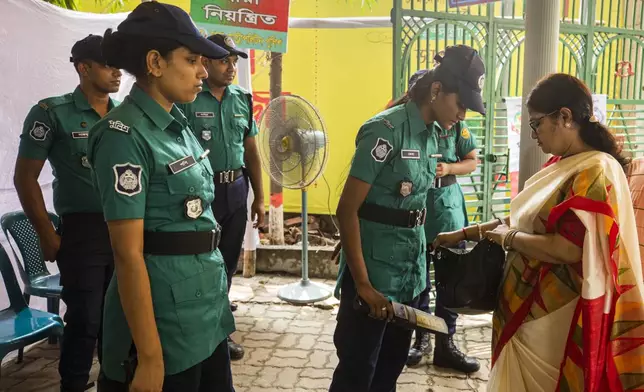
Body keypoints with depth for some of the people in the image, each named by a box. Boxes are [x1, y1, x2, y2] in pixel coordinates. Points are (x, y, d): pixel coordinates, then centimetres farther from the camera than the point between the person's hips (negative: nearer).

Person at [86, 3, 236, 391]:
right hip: (166, 321, -8)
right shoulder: (126, 135, -17)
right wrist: (150, 356, -19)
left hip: (208, 308, 8)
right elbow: (128, 253, -19)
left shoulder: (177, 124, 8)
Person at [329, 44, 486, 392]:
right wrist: (362, 284, -20)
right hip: (374, 272, -8)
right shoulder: (386, 130, -17)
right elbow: (347, 211, -19)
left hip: (410, 273, 8)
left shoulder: (429, 135, 8)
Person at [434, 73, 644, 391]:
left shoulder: (595, 172, -20)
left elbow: (567, 249, -28)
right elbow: (525, 220, 15)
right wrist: (463, 233, 12)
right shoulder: (562, 166, 10)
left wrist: (507, 238, -14)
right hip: (529, 309, 8)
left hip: (552, 320, -8)